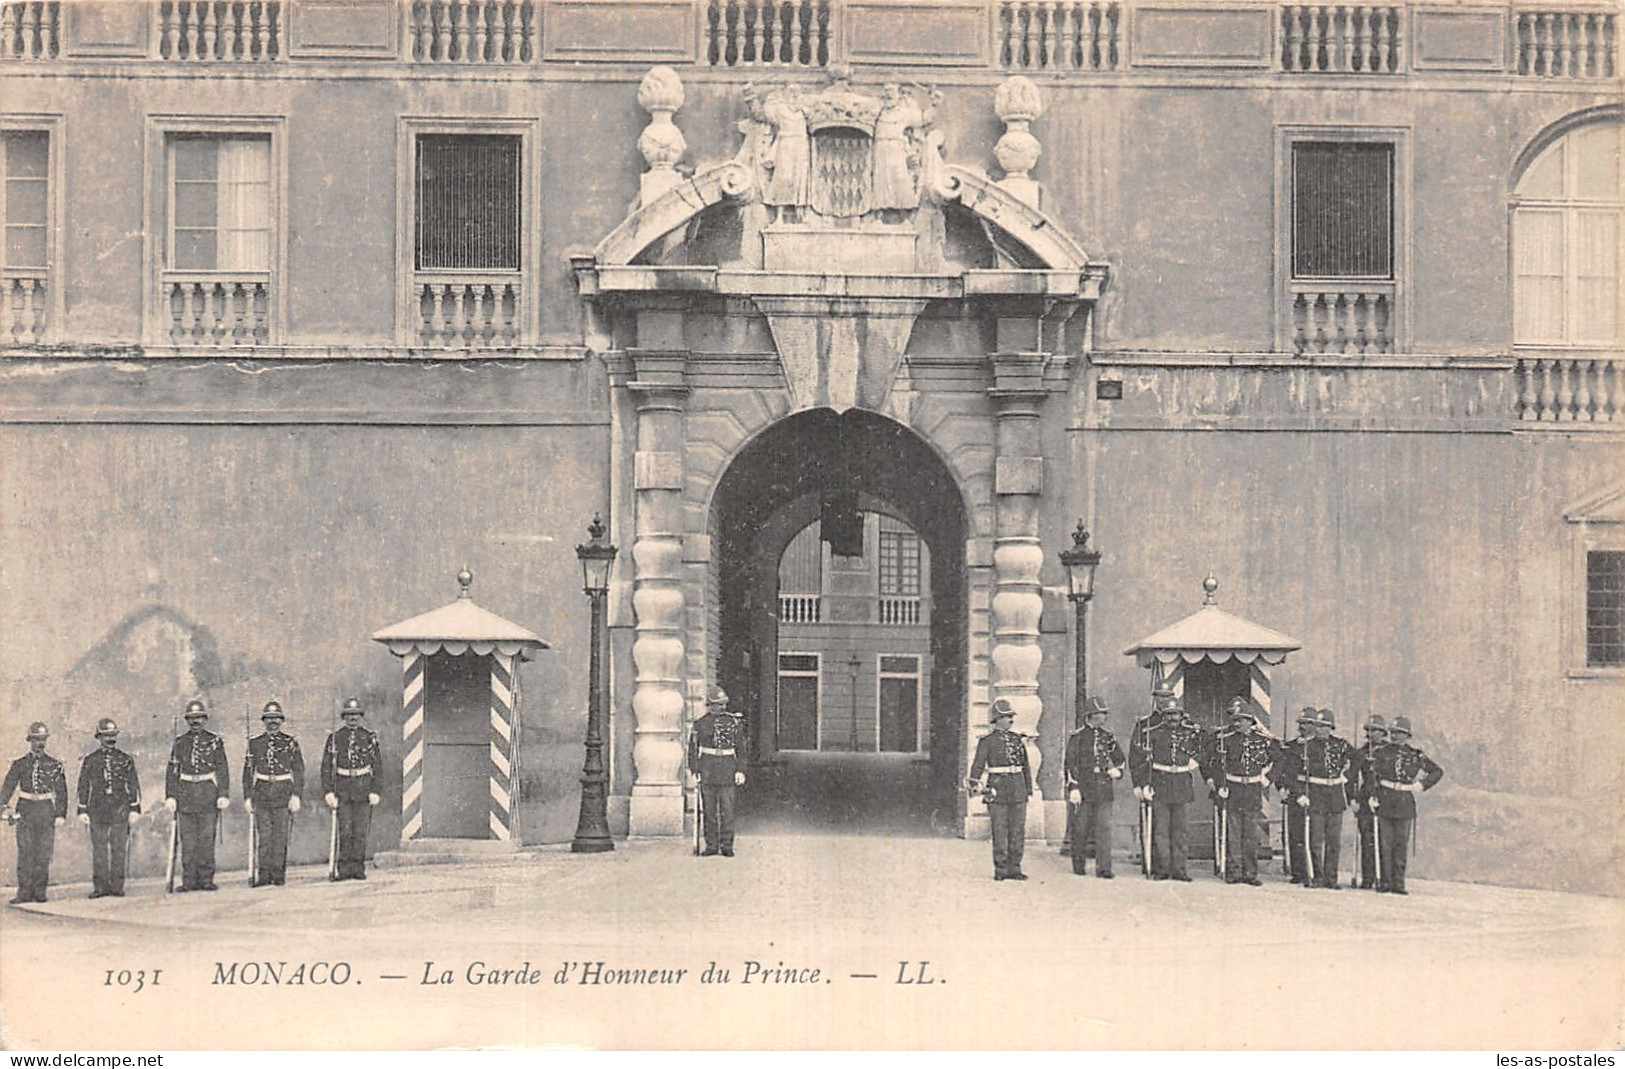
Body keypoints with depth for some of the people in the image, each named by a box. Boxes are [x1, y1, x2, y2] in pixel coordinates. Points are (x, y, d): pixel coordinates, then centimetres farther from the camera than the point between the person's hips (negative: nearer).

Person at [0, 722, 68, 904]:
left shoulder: (54, 765, 8)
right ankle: (24, 892, -4)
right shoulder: (19, 764, 7)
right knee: (25, 853, -5)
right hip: (25, 811, 0)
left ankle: (40, 892, 6)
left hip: (47, 813, 0)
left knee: (44, 854, -1)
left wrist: (60, 814, -2)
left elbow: (61, 792, 7)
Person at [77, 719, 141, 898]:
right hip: (98, 809, 0)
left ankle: (117, 886, 2)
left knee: (119, 848, -2)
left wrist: (135, 809, 1)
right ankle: (100, 886, 5)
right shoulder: (89, 760, 7)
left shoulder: (126, 759, 8)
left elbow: (133, 785, 8)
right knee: (99, 849, 1)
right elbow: (83, 786, 9)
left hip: (120, 809, 0)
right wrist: (82, 810, 4)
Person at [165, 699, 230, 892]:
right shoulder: (180, 743, 10)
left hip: (209, 795, -2)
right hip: (186, 796, 2)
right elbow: (172, 771, 9)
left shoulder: (215, 741, 5)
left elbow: (222, 770, 3)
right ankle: (189, 881, 3)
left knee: (207, 838, -3)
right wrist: (170, 796, 1)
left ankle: (206, 879, 1)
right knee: (187, 840, 1)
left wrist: (223, 795, -5)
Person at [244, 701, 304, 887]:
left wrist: (296, 795, -5)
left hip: (283, 795, -1)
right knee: (263, 836, -2)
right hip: (261, 794, 1)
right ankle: (263, 874, -1)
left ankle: (279, 874, 3)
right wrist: (247, 797, 5)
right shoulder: (254, 743, 9)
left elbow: (298, 771, 4)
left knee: (280, 836, -2)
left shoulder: (290, 743, 5)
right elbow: (248, 772, 11)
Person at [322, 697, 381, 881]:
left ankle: (358, 868, 6)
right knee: (344, 831, -5)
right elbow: (326, 768, 5)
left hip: (364, 790, 0)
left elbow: (377, 766, 6)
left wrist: (375, 791, -2)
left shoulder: (369, 738, 7)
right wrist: (328, 792, -4)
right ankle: (342, 869, 0)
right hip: (342, 791, 0)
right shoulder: (334, 738, 7)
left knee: (361, 831, 0)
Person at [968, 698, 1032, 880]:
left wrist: (1028, 790, 14)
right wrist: (975, 786, -17)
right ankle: (1000, 869, 4)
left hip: (1018, 791, 5)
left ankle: (1014, 867, 12)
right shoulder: (987, 741, -1)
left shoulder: (1018, 740, 13)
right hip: (997, 790, -5)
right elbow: (978, 765, -5)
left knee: (1018, 831, 4)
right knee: (1000, 831, -2)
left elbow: (1026, 767, 18)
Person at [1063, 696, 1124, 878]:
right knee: (1081, 829, 5)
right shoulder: (1077, 737, -1)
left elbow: (1120, 758, 22)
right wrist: (1073, 788, -12)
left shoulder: (1108, 737, 11)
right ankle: (1078, 862, 24)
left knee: (1104, 827, -5)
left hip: (1104, 790, 3)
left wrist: (1117, 770, 1)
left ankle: (1103, 868, -5)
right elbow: (1070, 764, -4)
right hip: (1084, 789, -3)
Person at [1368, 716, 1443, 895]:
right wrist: (1371, 797, -11)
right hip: (1384, 803, -1)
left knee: (1401, 845, 2)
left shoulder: (1415, 755, 6)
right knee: (1385, 844, 0)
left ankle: (1398, 883, 6)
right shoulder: (1381, 753, 4)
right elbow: (1372, 775, 0)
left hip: (1405, 804, 1)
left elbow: (1438, 772, 16)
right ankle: (1385, 881, 5)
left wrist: (1422, 785, 4)